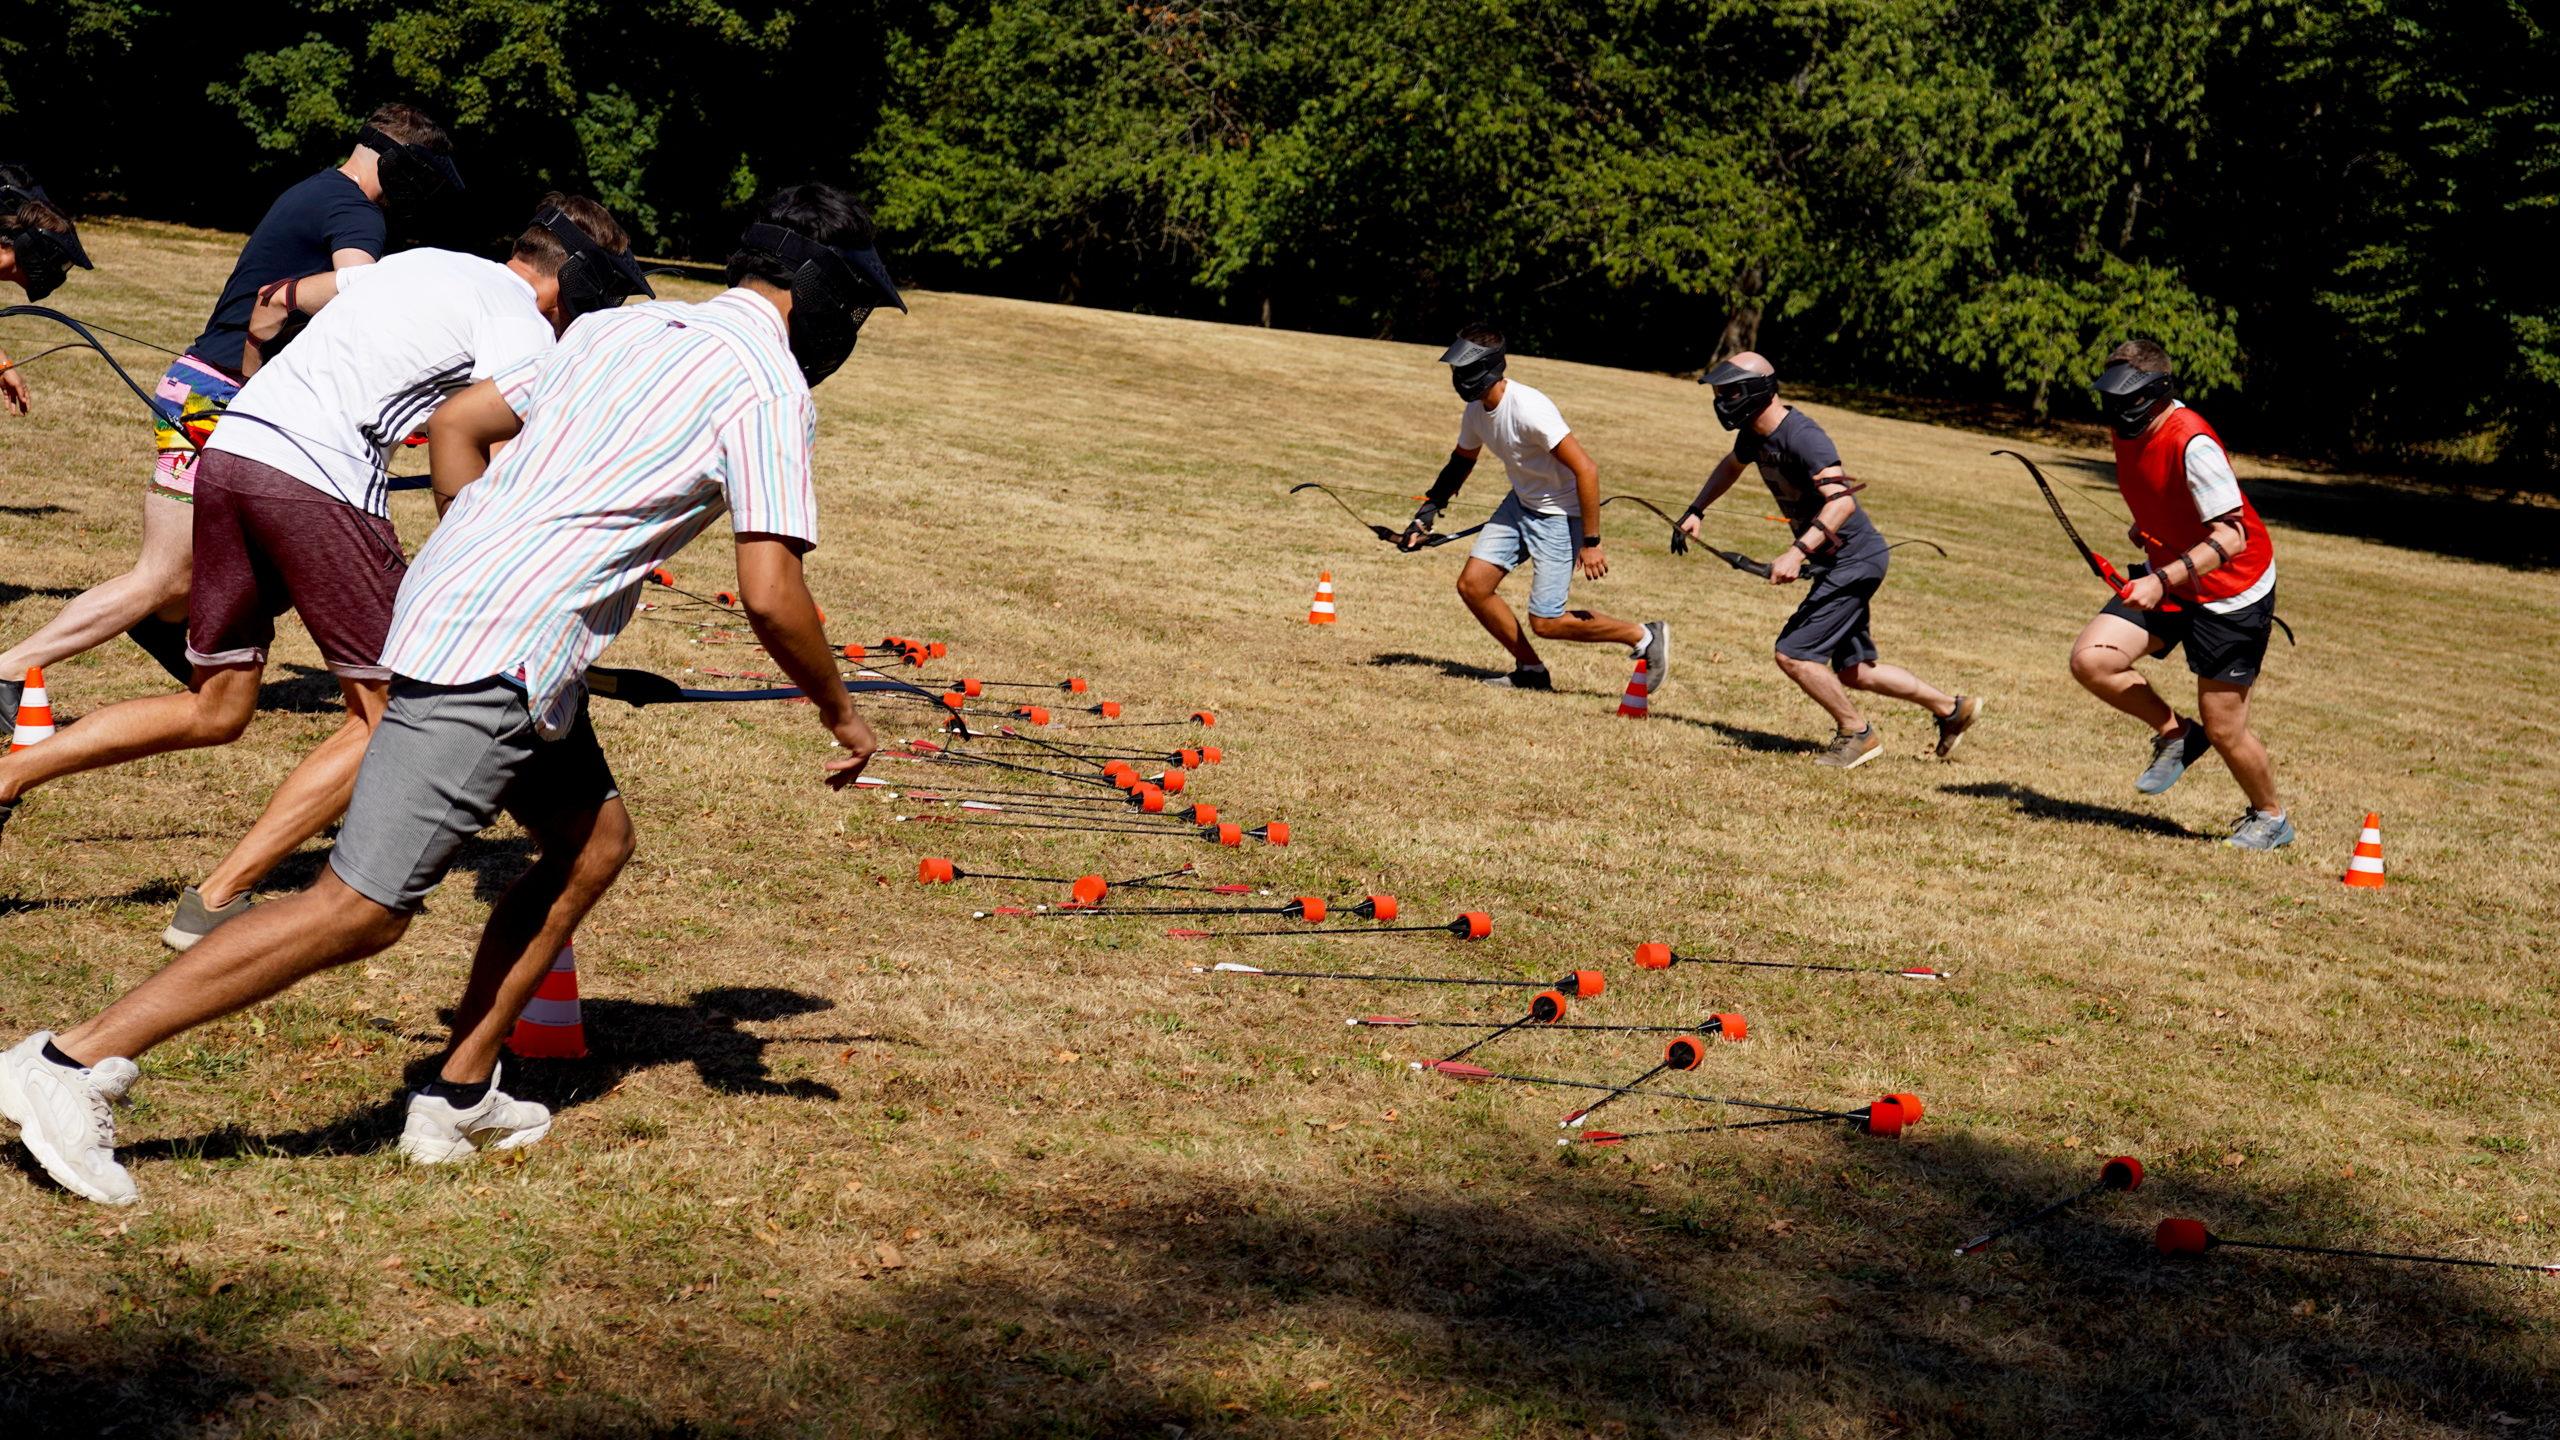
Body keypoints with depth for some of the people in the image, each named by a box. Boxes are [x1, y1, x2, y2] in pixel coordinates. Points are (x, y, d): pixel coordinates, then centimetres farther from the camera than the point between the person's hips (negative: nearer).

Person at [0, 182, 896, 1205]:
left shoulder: (622, 326, 18)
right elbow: (770, 596, -14)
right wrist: (838, 712, 2)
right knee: (364, 909, -8)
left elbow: (454, 426, 21)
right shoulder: (769, 387, -6)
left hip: (447, 606, 10)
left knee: (594, 841, 21)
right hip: (501, 656, -10)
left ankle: (458, 1098, 22)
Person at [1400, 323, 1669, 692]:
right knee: (1472, 585, 2)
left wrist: (1591, 542, -27)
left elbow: (1586, 470, -29)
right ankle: (1531, 670, 18)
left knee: (1545, 623, -8)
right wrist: (1427, 513, 12)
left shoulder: (1528, 409, -29)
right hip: (1520, 503, 9)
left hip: (1560, 514, -8)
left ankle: (1643, 636, 10)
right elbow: (1462, 460, 19)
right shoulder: (1475, 409, -2)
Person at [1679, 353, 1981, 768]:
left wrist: (1798, 552, -45)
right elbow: (1730, 467, 29)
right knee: (1852, 671, 15)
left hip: (1853, 560, -10)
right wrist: (1696, 511, 20)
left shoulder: (1801, 436, -24)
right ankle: (1952, 708, 27)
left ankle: (1856, 733, 6)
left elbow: (1842, 501, -36)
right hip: (1840, 563, 10)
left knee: (1793, 655, -11)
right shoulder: (1754, 434, 4)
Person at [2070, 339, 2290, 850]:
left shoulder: (2193, 444, -27)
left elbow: (2231, 537, -30)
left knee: (2223, 729, 0)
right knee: (2090, 659, -13)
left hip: (2230, 591, -8)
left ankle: (2270, 818, 28)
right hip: (2166, 581, 8)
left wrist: (2163, 581, -38)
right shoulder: (2129, 430, -1)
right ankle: (2175, 734, 10)